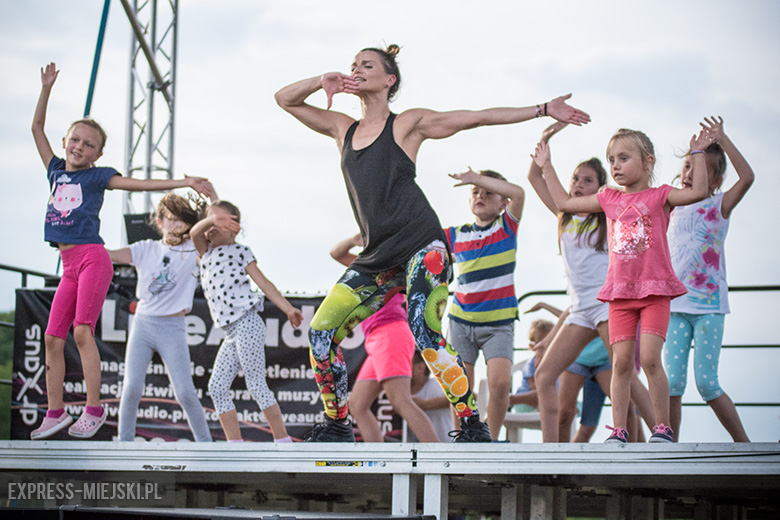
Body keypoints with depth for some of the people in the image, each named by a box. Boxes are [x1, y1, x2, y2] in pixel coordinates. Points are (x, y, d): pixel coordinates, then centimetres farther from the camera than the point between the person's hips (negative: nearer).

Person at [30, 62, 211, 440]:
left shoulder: (97, 176, 2)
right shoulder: (56, 171, 15)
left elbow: (139, 184, -5)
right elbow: (37, 128, 19)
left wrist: (184, 183, -14)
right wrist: (46, 89, 12)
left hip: (92, 257, -6)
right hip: (69, 266, 6)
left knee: (82, 330, -15)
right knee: (53, 337, 2)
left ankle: (94, 409, -11)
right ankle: (55, 413, 9)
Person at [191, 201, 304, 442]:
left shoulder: (240, 251, 6)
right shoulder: (207, 253, 19)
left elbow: (264, 283, 3)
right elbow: (195, 233, -2)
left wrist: (288, 309, -5)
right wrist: (211, 219, -24)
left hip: (246, 324, -7)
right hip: (232, 333, 7)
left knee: (256, 386, -9)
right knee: (217, 387, 0)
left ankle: (284, 442, -6)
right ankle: (235, 445, 0)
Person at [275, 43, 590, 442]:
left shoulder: (408, 123, 5)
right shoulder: (343, 129, 18)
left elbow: (479, 117, 5)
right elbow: (285, 99, 22)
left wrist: (544, 109, 4)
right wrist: (322, 81, 2)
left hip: (420, 243, -6)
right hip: (377, 256, 6)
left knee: (425, 332, -24)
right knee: (321, 332, -4)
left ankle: (472, 426, -18)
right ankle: (336, 427, 9)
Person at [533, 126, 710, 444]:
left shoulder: (659, 196, 2)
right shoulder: (609, 199, 14)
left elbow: (698, 192, -13)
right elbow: (564, 203, 22)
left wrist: (697, 153, -11)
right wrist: (546, 167, 24)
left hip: (655, 290, -4)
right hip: (620, 292, 4)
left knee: (649, 357, -14)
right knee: (621, 361, -1)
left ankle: (663, 427, -4)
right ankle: (619, 431, 1)